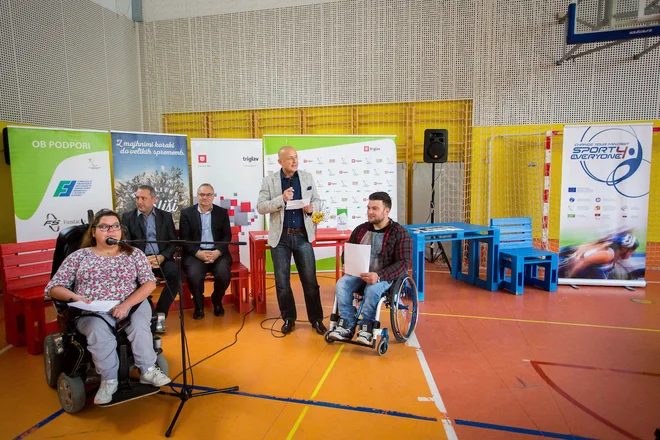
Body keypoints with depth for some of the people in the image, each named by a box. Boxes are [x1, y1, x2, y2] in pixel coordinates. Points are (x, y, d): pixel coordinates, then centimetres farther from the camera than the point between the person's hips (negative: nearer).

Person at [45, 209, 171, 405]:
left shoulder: (134, 254, 7)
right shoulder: (78, 256, 8)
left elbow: (149, 283, -2)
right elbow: (53, 288, 7)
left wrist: (126, 304, -17)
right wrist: (75, 297, -16)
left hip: (131, 305, 0)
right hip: (92, 311, 0)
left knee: (139, 322, -32)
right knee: (98, 329, -33)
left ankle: (148, 370, -19)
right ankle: (109, 379, -18)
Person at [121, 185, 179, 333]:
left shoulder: (165, 216, 11)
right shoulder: (127, 217, 8)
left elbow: (173, 242, 6)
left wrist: (162, 257, -13)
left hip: (162, 258, 1)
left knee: (175, 274, -30)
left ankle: (160, 314, -17)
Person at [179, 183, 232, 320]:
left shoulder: (222, 212, 11)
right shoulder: (186, 213, 8)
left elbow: (227, 236, 4)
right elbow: (185, 238, 1)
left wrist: (217, 252, -14)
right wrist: (198, 253, -16)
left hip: (218, 253, 1)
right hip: (195, 253, -1)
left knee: (224, 274, -27)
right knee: (194, 275, -29)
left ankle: (217, 301, 7)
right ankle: (199, 305, 2)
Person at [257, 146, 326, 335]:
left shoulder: (307, 177, 5)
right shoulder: (269, 180, -1)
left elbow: (317, 200, 13)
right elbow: (260, 207, -8)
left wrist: (312, 208, -10)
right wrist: (281, 199, -22)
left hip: (303, 236, 1)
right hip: (280, 237, -1)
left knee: (310, 280, 5)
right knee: (282, 282, 7)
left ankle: (316, 319, 19)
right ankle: (288, 318, 24)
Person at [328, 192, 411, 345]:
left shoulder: (400, 233, -5)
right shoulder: (360, 229, 11)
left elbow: (403, 263, -14)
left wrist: (379, 275, -29)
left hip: (386, 276, -4)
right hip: (359, 273, 5)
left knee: (372, 289, -36)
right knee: (341, 284, -24)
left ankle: (366, 327, -15)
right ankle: (347, 326, -18)